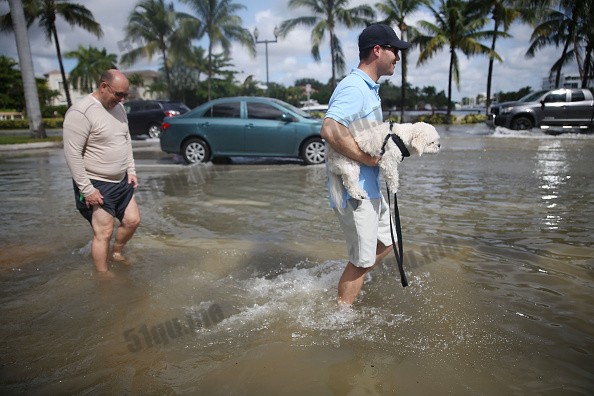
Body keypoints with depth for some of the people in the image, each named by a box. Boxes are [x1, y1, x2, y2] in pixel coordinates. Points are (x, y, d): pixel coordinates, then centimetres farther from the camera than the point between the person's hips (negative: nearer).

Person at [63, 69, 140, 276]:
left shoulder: (118, 107, 7)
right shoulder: (81, 112, -20)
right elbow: (72, 154, -21)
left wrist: (131, 169, 9)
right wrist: (87, 189, -20)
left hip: (122, 181, 8)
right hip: (97, 185, -8)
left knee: (132, 220, 13)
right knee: (104, 233, -4)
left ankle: (117, 253, 37)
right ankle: (104, 276, 12)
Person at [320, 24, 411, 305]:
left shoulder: (369, 88, 15)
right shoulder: (354, 88, -19)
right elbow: (330, 129, -35)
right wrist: (366, 159, -26)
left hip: (370, 187, 10)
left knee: (385, 243, 22)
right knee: (361, 260, 2)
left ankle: (347, 287, 35)